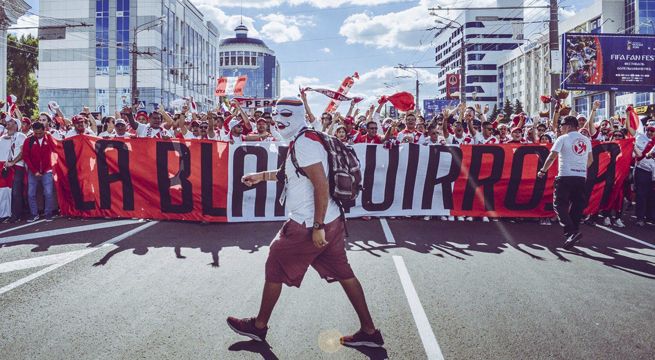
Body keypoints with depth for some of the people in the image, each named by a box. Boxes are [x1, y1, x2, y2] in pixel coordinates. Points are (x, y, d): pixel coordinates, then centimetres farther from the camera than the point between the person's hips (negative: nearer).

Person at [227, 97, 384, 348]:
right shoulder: (304, 140, 13)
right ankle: (369, 331, 18)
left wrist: (317, 227, -23)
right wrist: (262, 176, 31)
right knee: (343, 273, 12)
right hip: (332, 221, 9)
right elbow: (290, 173, 30)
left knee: (275, 270, 9)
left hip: (308, 226, -9)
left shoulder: (304, 142, -16)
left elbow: (322, 185, -23)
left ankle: (259, 325, 26)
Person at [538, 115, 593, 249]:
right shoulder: (586, 140, 14)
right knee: (577, 206, 11)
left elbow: (552, 156, -8)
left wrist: (543, 170, 2)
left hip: (565, 176, -5)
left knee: (560, 205, -1)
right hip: (581, 176, 6)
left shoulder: (563, 139, -3)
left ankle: (571, 231, -16)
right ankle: (572, 231, 13)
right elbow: (590, 160, 18)